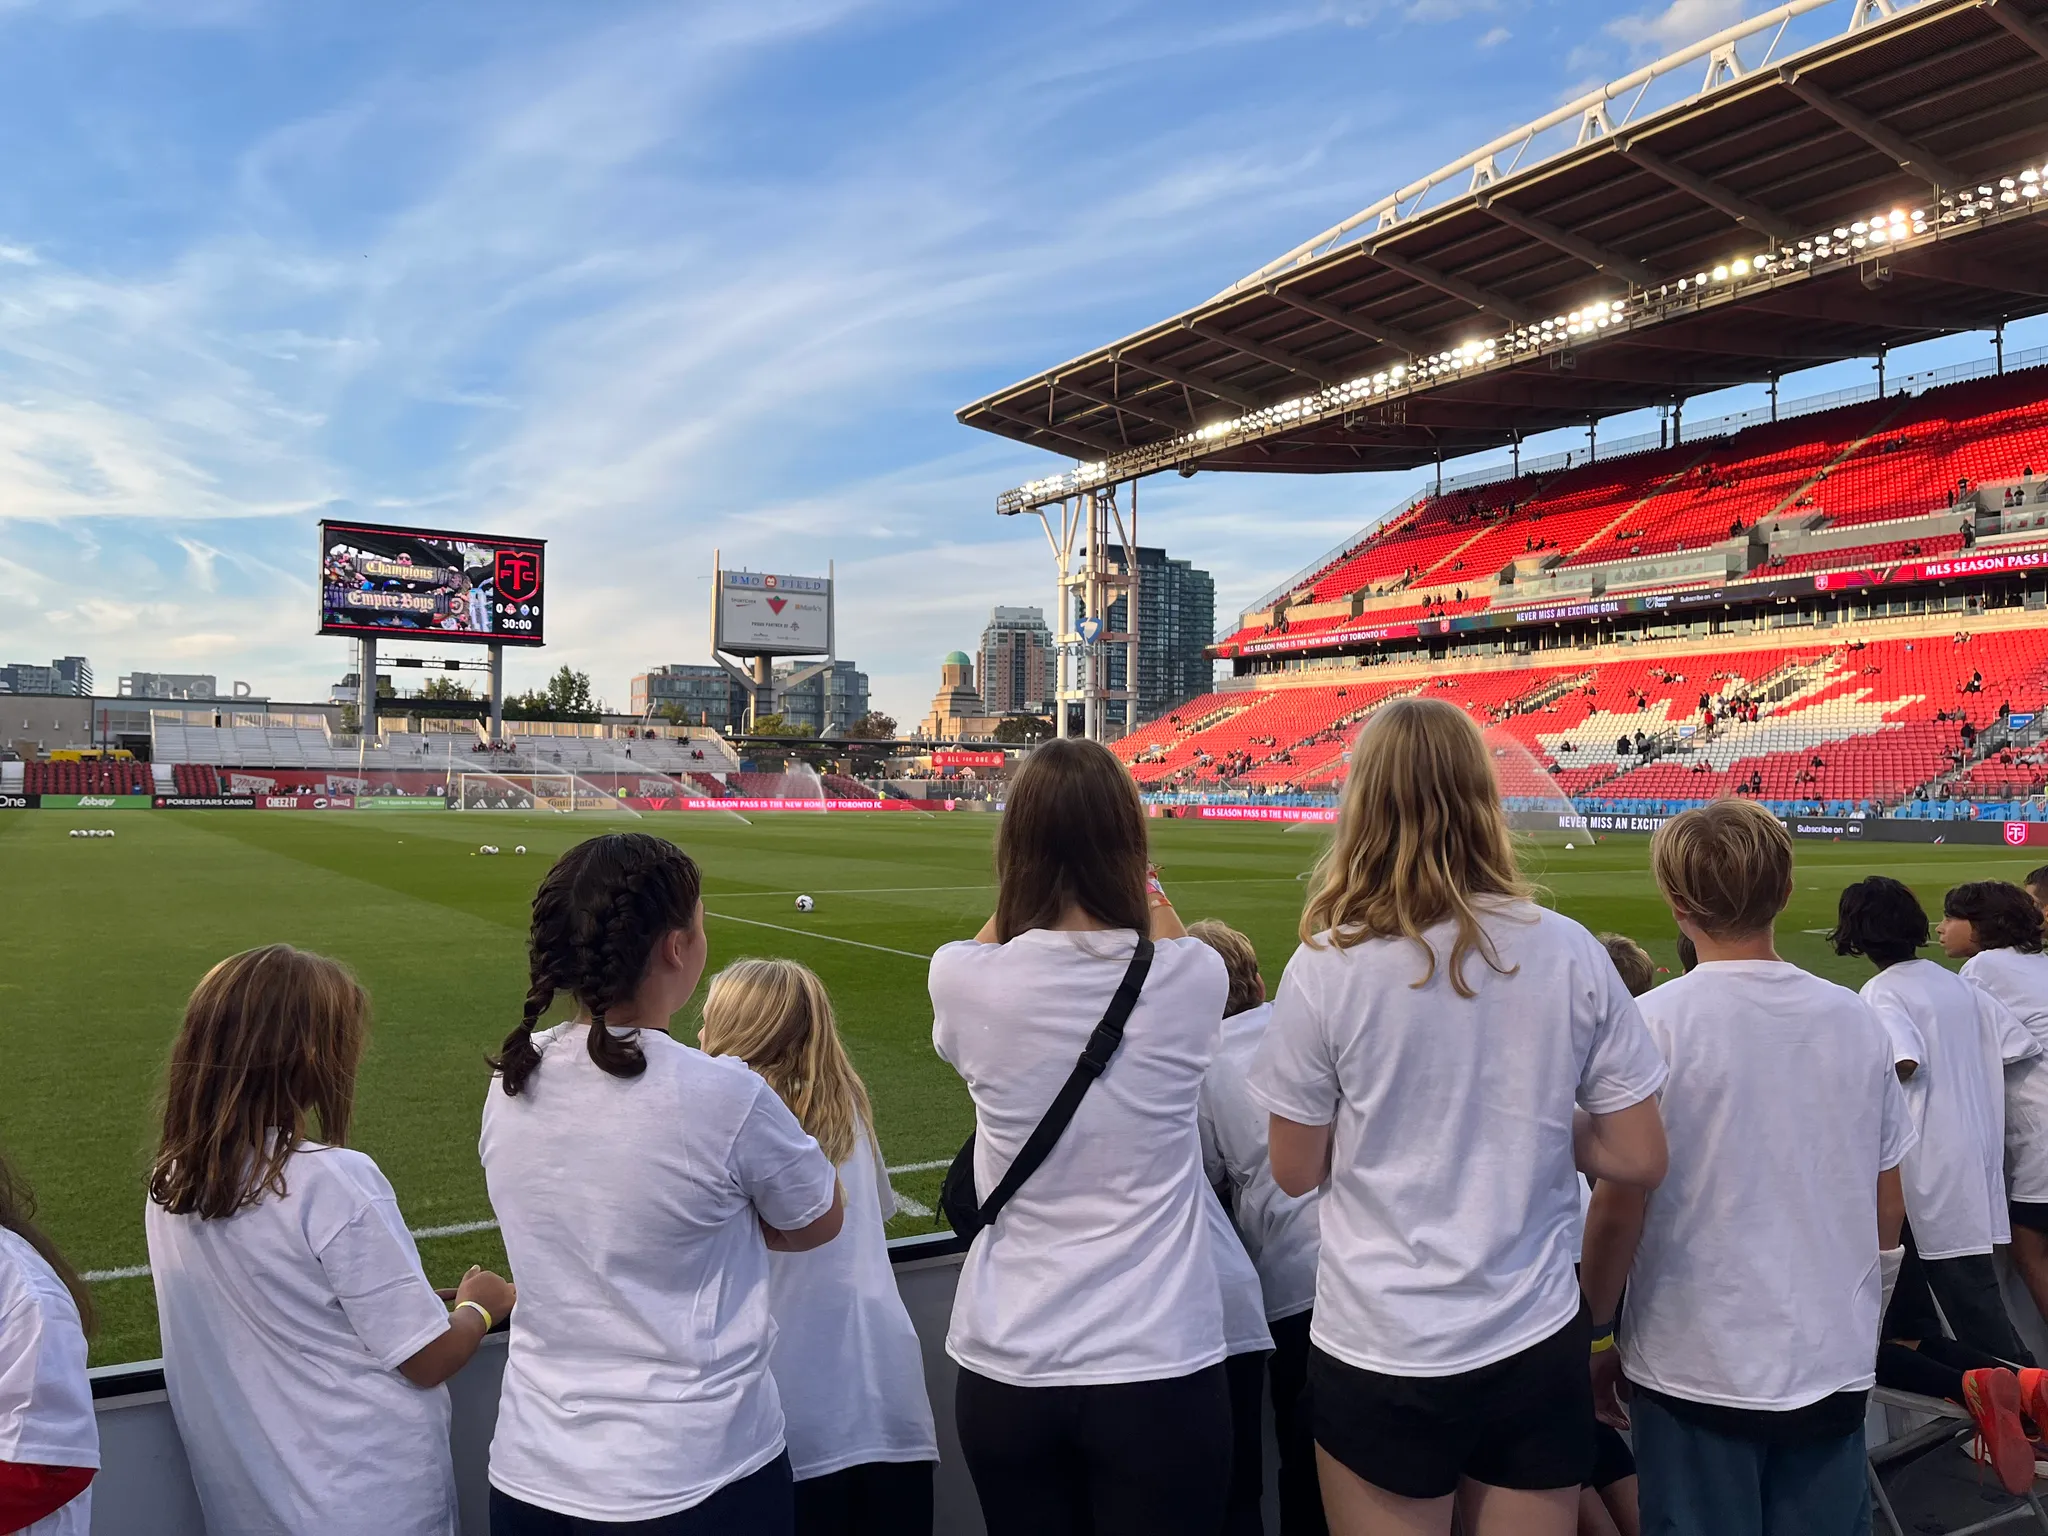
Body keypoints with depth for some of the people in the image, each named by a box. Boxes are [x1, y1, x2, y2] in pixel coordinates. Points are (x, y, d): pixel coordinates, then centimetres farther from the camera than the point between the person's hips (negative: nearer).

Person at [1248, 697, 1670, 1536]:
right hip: (1538, 1347, 2)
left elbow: (1295, 1172, -5)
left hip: (1380, 1355, -2)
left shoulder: (1327, 968, -15)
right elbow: (1638, 1160, -2)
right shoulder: (1570, 953, -8)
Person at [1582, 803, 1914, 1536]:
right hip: (1835, 1365, 4)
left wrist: (1596, 1339, 1)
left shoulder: (1655, 1021, -15)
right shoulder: (1855, 1018, -1)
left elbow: (1618, 1212, -13)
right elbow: (1889, 1216, 6)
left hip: (1697, 1368, -4)